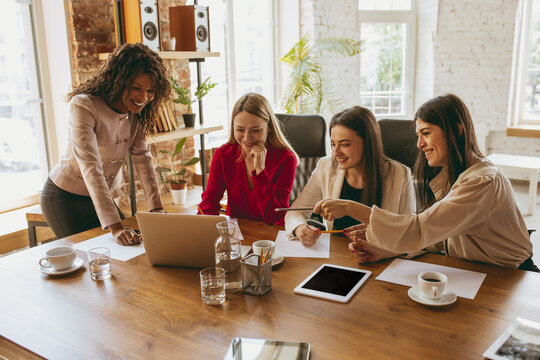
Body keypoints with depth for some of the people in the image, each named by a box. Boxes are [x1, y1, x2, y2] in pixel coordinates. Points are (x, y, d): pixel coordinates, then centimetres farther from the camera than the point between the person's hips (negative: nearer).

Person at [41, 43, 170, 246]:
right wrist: (115, 227, -43)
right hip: (64, 198, -6)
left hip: (101, 196, 6)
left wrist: (156, 208, -17)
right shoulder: (83, 107, -28)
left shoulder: (136, 111, -7)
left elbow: (142, 158, -8)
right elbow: (91, 168, -36)